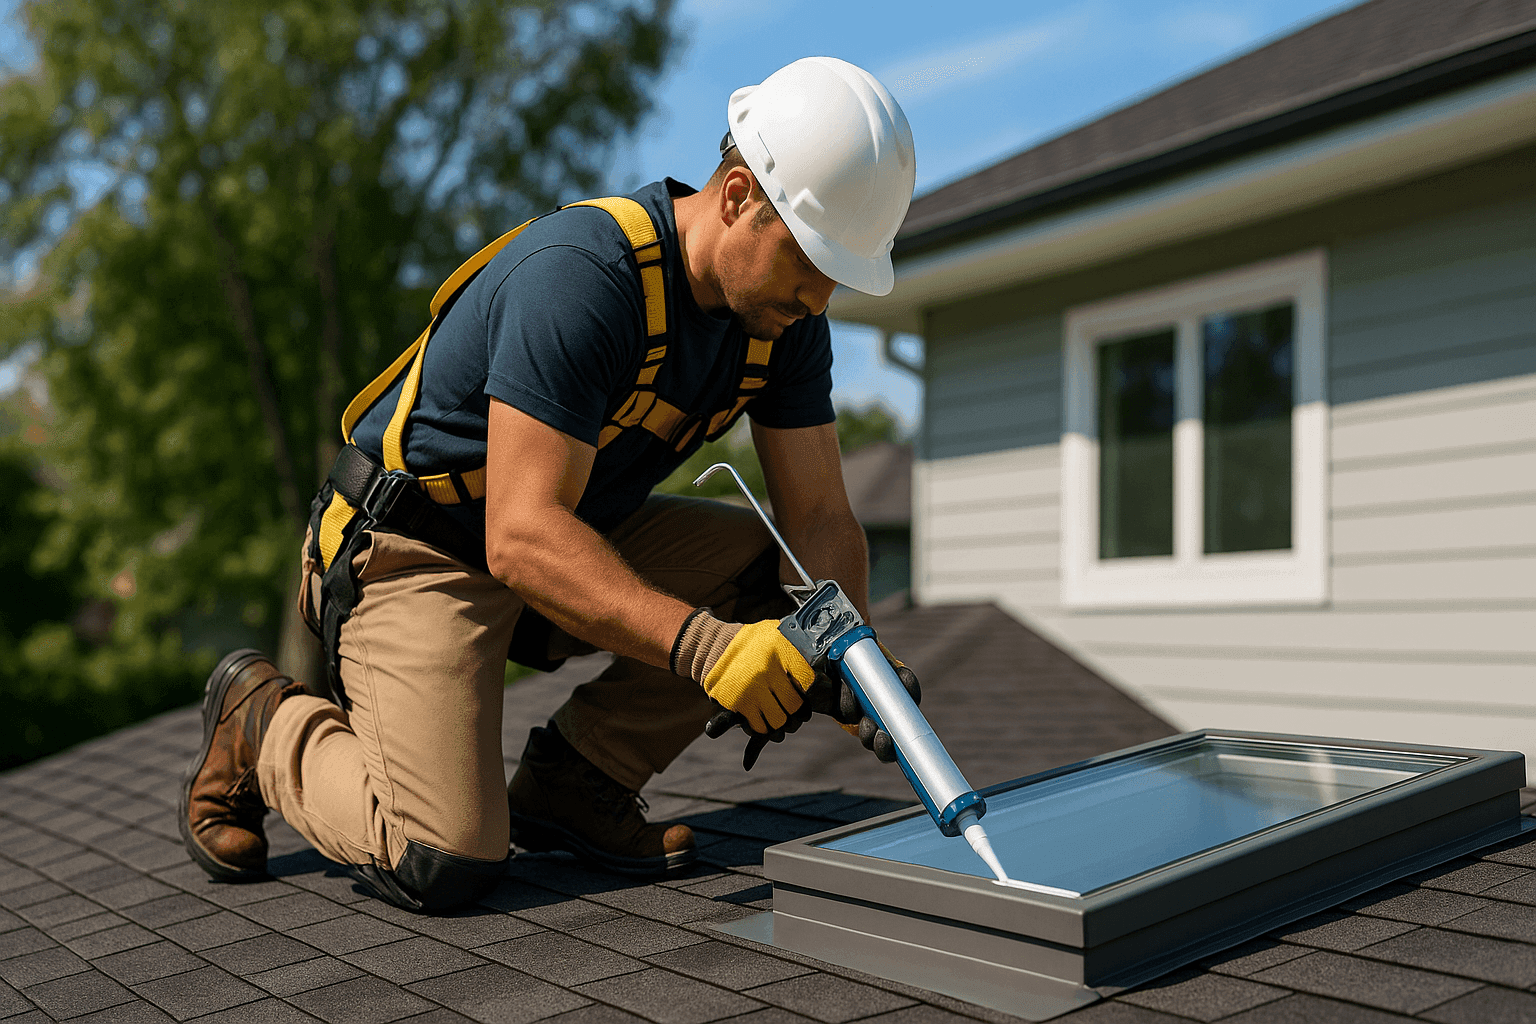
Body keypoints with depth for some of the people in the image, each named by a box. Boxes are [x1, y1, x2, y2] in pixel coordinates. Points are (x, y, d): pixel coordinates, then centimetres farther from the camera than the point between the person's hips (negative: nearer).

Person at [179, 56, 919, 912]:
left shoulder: (785, 316, -6)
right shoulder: (579, 279, -31)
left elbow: (821, 519, -5)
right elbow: (522, 538, -36)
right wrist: (700, 645, -44)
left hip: (569, 534, 8)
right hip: (417, 553, -7)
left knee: (774, 571, -9)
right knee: (444, 864, -20)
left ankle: (575, 779, 0)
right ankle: (264, 724, 9)